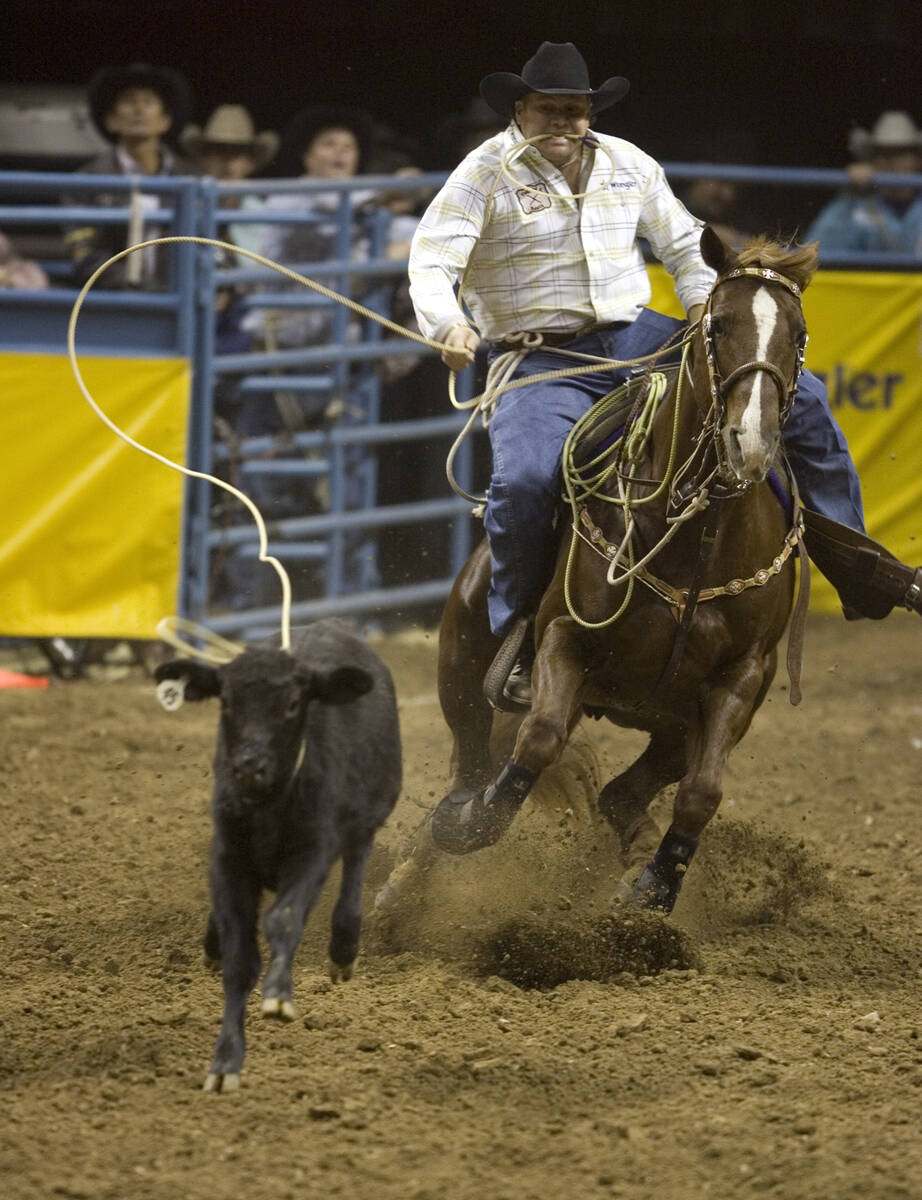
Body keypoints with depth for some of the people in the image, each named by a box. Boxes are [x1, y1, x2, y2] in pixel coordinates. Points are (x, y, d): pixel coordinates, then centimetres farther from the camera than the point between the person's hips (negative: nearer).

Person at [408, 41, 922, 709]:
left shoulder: (628, 166, 10)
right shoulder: (486, 176, -5)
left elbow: (685, 245, 23)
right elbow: (431, 265, -14)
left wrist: (704, 299, 3)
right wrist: (448, 325, -34)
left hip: (637, 340, 5)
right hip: (542, 364, -5)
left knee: (800, 397, -1)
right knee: (525, 478, -34)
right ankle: (517, 638, -15)